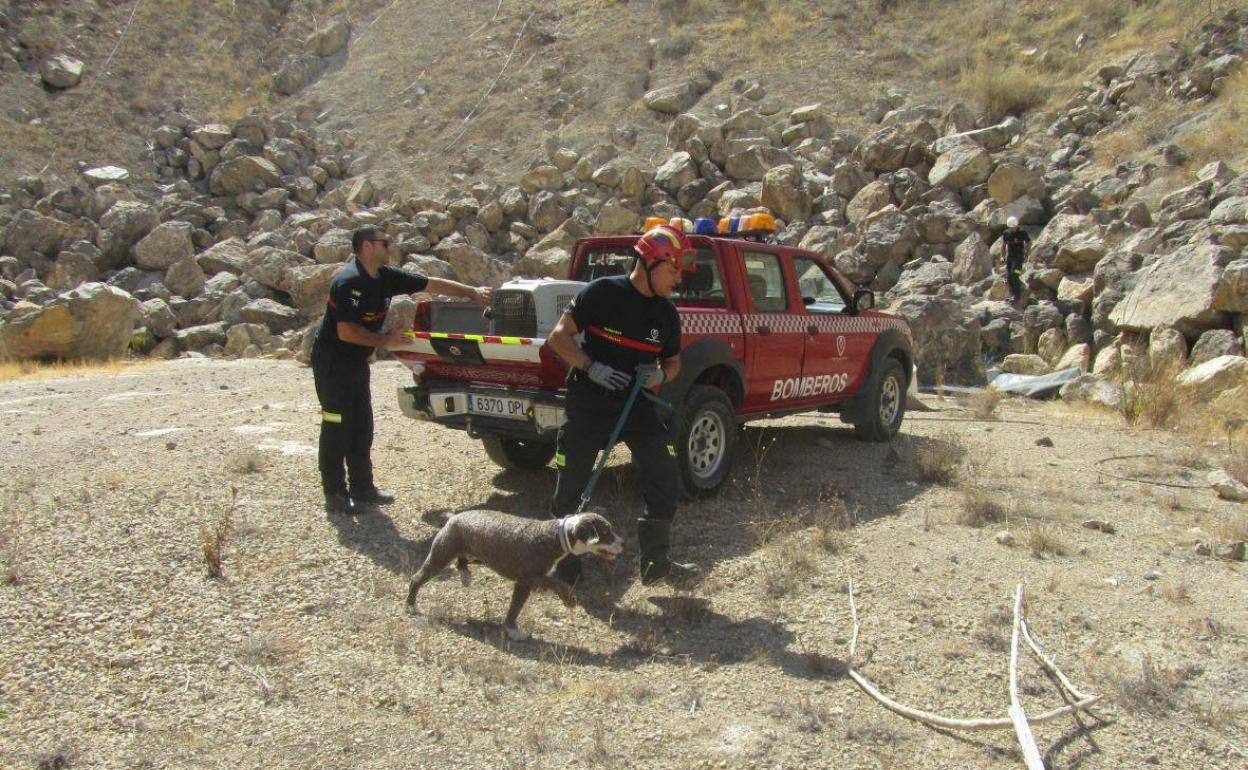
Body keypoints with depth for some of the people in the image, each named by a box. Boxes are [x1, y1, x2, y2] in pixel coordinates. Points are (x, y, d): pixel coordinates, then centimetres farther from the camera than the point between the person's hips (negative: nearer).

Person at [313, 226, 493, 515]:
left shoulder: (385, 277, 2)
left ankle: (362, 488, 20)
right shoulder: (349, 282, -22)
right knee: (337, 429, -3)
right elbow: (345, 332, -27)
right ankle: (335, 495, 5)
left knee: (361, 426, 11)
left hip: (357, 362, 9)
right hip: (333, 363, -9)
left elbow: (431, 284, 8)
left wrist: (472, 292, 6)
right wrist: (386, 340, -21)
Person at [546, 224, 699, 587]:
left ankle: (654, 561, 10)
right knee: (570, 488, 5)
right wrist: (591, 367, -24)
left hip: (638, 405, 4)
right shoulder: (602, 292, -11)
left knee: (666, 479, -4)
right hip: (588, 405, -4)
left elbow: (673, 361, 15)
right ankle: (565, 564, 24)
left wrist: (660, 374, -8)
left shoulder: (666, 313, 4)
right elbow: (559, 336, -11)